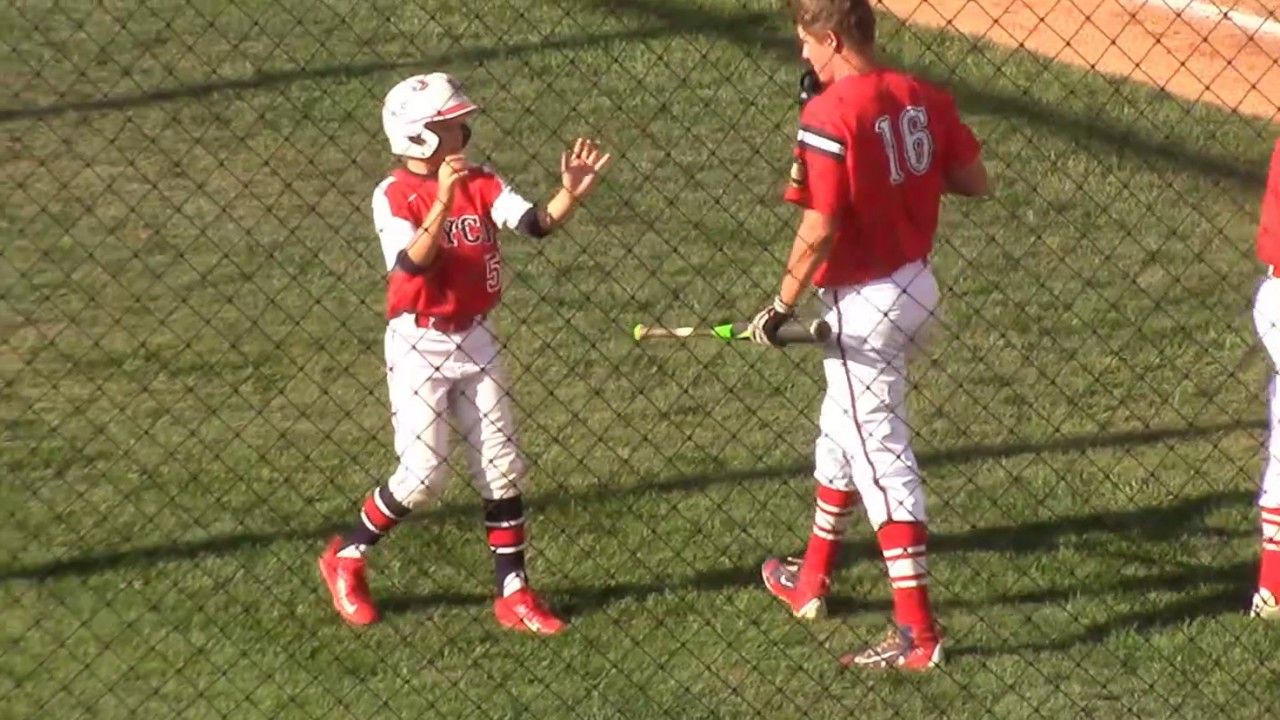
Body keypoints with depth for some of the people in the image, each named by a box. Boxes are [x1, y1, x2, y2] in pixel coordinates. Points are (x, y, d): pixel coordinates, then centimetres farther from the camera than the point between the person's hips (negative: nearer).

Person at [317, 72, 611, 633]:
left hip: (474, 340, 5)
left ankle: (513, 593, 11)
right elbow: (412, 263, -27)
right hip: (419, 344, -5)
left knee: (502, 469, 4)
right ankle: (346, 558, 16)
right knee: (424, 473, -6)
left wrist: (570, 195, -33)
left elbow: (536, 224, -14)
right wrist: (442, 201, -38)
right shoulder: (394, 195, -12)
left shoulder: (480, 184, 1)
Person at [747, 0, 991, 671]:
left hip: (864, 305, -9)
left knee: (881, 458, -5)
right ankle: (811, 581, 41)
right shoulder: (922, 97, 1)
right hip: (916, 283, 9)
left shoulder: (829, 114, -21)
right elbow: (974, 181, 6)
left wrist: (782, 305, -13)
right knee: (842, 430, 25)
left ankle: (917, 632, -6)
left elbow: (820, 228, -23)